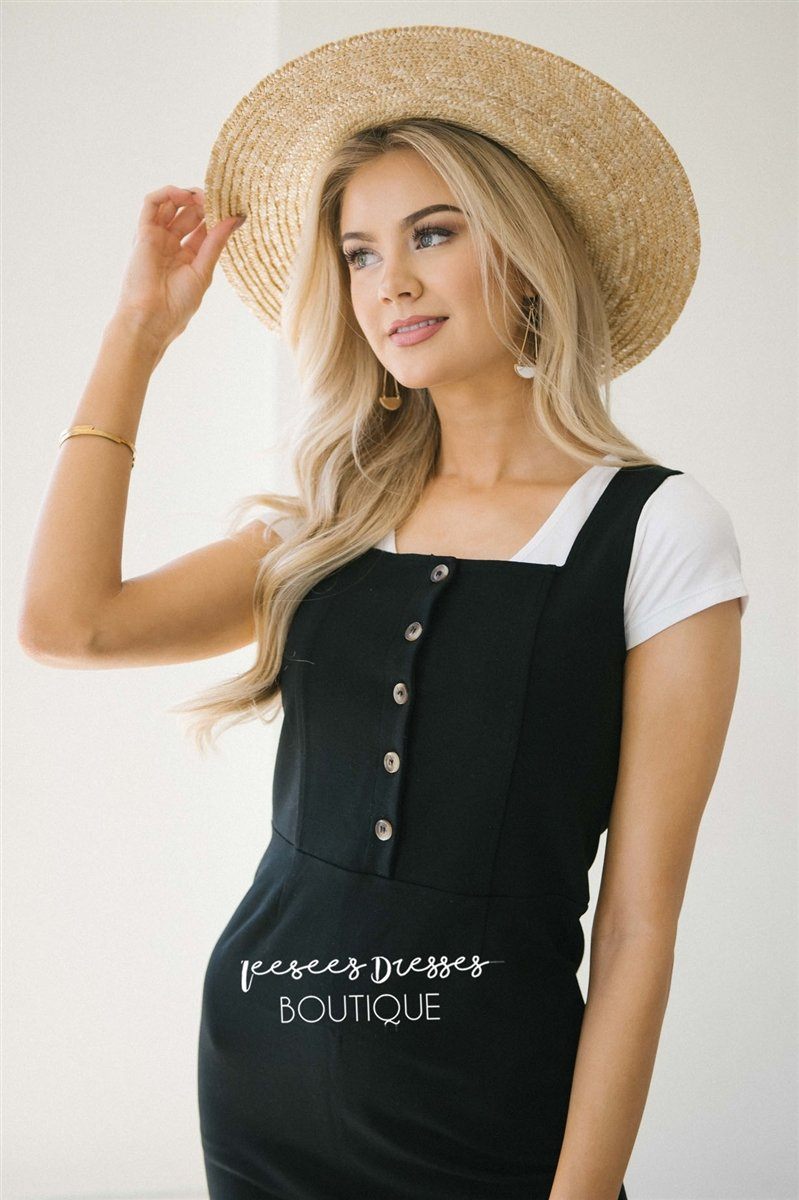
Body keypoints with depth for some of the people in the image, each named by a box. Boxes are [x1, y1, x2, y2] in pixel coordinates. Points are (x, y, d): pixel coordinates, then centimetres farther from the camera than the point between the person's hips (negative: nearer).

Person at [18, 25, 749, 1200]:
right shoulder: (333, 523, 5)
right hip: (259, 1064, 5)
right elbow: (67, 620, -7)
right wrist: (141, 329, 0)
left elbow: (637, 919, -10)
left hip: (485, 1103, -4)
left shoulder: (654, 528, -9)